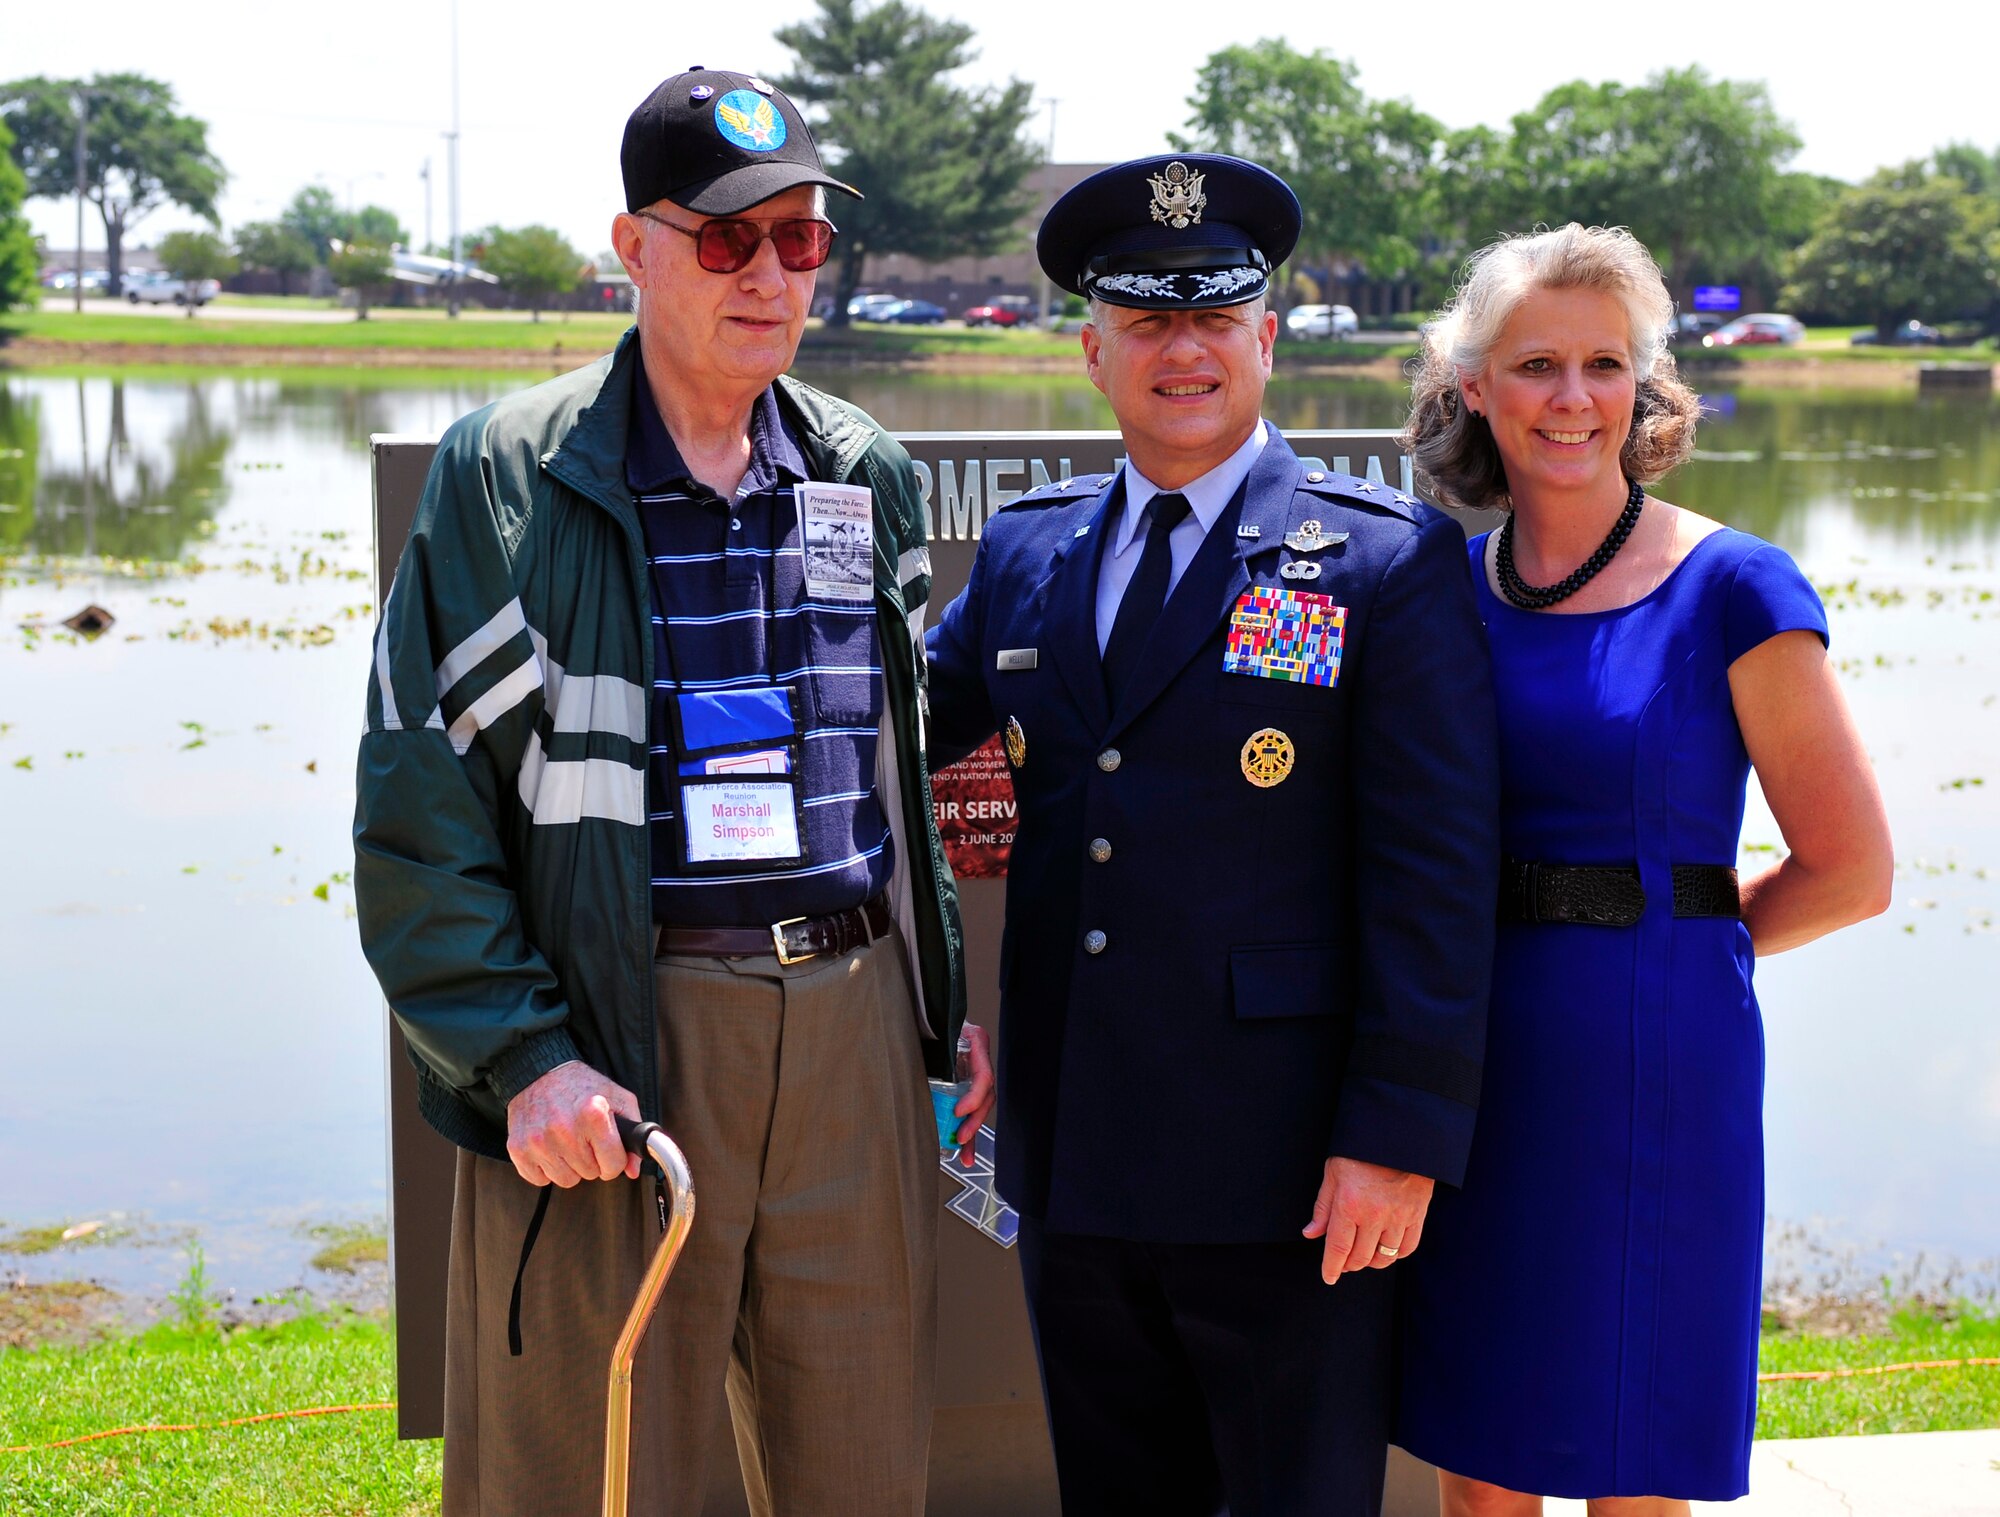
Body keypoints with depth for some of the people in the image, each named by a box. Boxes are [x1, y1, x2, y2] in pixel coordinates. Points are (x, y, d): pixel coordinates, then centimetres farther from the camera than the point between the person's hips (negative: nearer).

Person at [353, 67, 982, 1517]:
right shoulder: (508, 474, -3)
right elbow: (417, 814, -6)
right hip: (618, 1040, -4)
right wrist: (523, 1059, -14)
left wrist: (943, 1003, 15)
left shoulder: (869, 475, 12)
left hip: (856, 1025, 4)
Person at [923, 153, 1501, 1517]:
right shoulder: (1024, 553, 10)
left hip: (1289, 1179, -5)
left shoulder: (1393, 560, -5)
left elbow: (1435, 875, -10)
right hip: (1075, 1165, 5)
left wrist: (1399, 1138, -15)